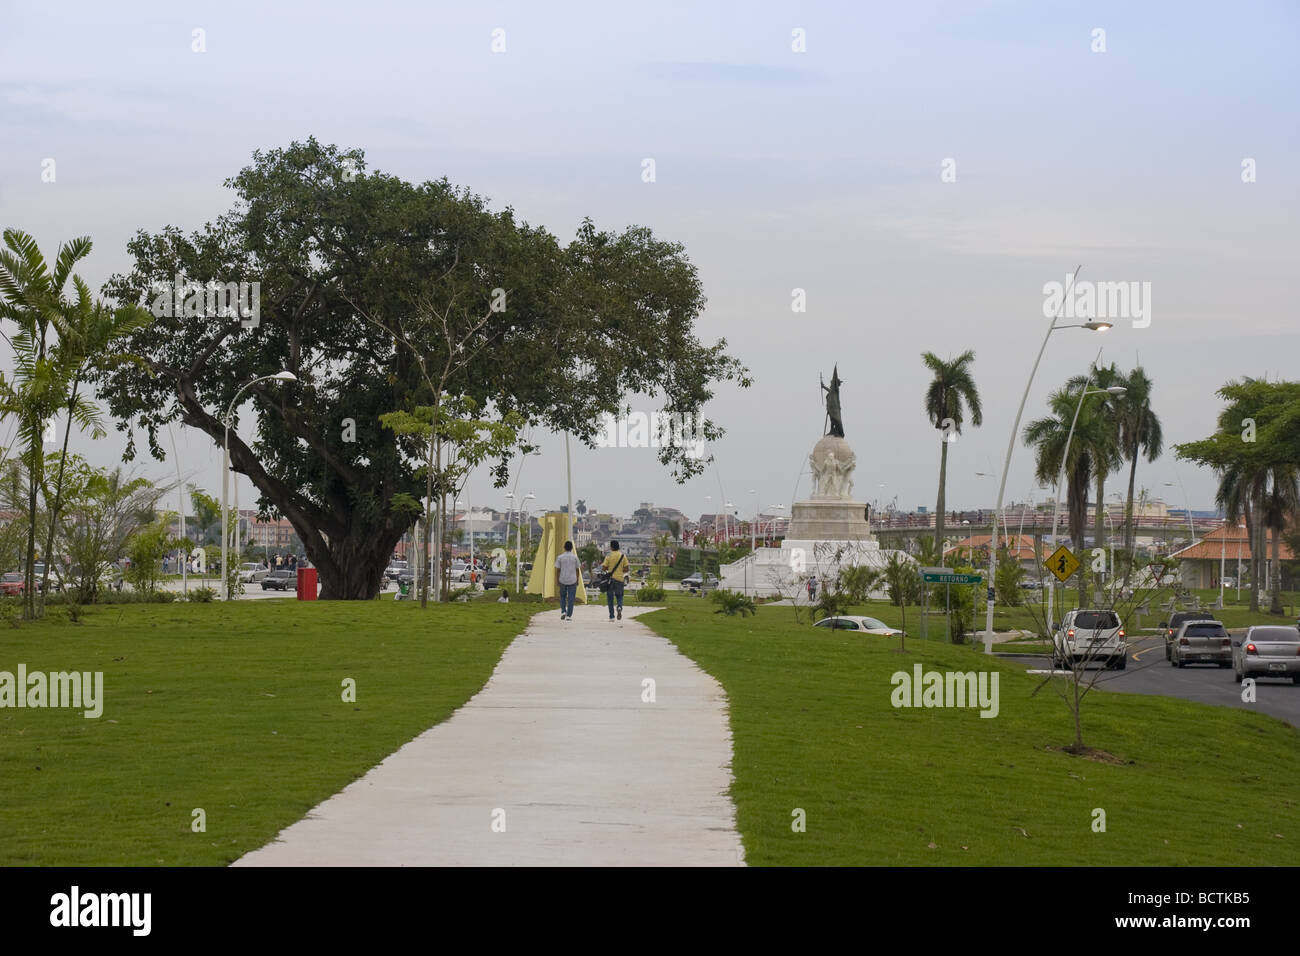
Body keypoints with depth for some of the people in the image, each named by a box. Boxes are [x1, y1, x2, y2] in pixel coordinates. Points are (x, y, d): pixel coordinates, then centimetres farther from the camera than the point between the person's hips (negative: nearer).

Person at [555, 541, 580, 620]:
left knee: (562, 596, 19)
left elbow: (557, 570, 0)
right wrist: (577, 580, 14)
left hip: (562, 580, 1)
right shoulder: (575, 557, -2)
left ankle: (563, 612, 4)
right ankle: (569, 615, -1)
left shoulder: (560, 557, -2)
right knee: (571, 598, 2)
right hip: (572, 580, -1)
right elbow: (577, 569, 4)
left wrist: (557, 580, 9)